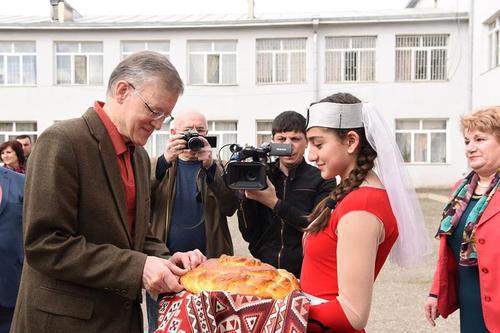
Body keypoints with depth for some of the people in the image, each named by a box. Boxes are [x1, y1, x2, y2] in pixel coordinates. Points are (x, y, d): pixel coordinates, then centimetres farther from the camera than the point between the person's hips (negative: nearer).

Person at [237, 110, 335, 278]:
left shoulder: (323, 180, -1)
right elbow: (249, 234, 2)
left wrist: (275, 203, -16)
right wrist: (247, 195, -12)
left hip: (304, 274, -2)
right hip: (263, 270, 2)